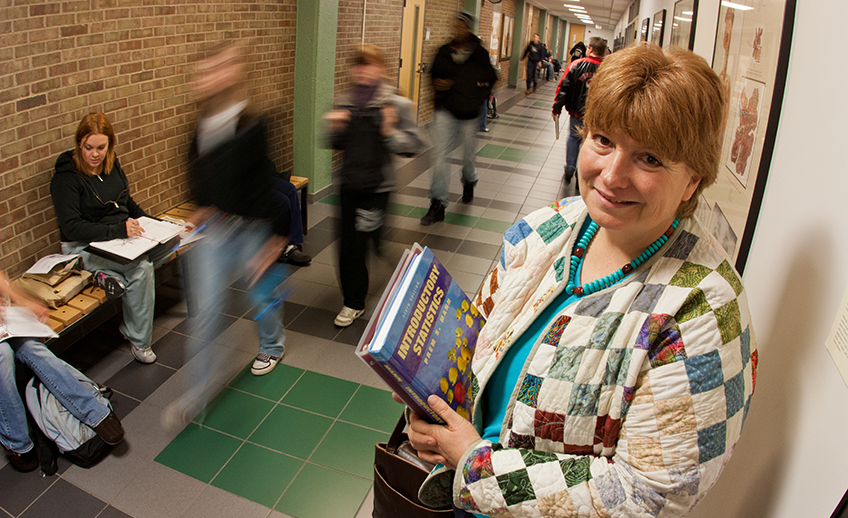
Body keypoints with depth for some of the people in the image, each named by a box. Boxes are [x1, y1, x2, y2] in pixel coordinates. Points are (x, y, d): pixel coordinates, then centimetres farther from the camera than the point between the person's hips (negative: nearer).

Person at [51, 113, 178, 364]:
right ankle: (139, 342, -19)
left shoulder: (112, 164, 6)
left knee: (172, 239, -15)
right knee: (141, 266, -31)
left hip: (121, 232, 7)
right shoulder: (66, 177, -15)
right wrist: (118, 230, -30)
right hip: (84, 246, -7)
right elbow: (71, 228, -22)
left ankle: (112, 274, -15)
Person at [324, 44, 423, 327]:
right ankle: (354, 301, 26)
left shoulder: (396, 104, -8)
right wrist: (334, 128, -6)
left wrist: (390, 132, -24)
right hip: (350, 184, 4)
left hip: (376, 186, -4)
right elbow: (337, 145, 14)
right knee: (349, 243, 8)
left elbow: (412, 145, -9)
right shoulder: (345, 102, 5)